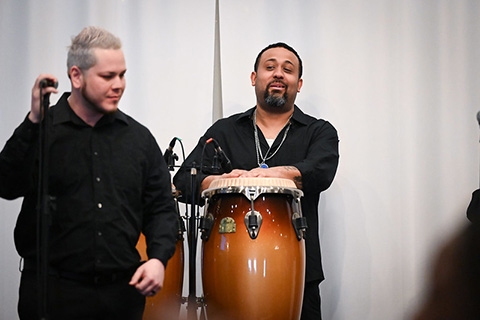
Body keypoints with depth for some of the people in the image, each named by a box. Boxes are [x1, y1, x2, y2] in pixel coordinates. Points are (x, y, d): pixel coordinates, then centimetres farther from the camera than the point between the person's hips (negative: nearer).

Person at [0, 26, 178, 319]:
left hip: (124, 291, 3)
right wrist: (34, 121, -22)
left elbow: (161, 207, 12)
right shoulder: (40, 131, 0)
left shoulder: (139, 137, 9)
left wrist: (159, 258, -5)